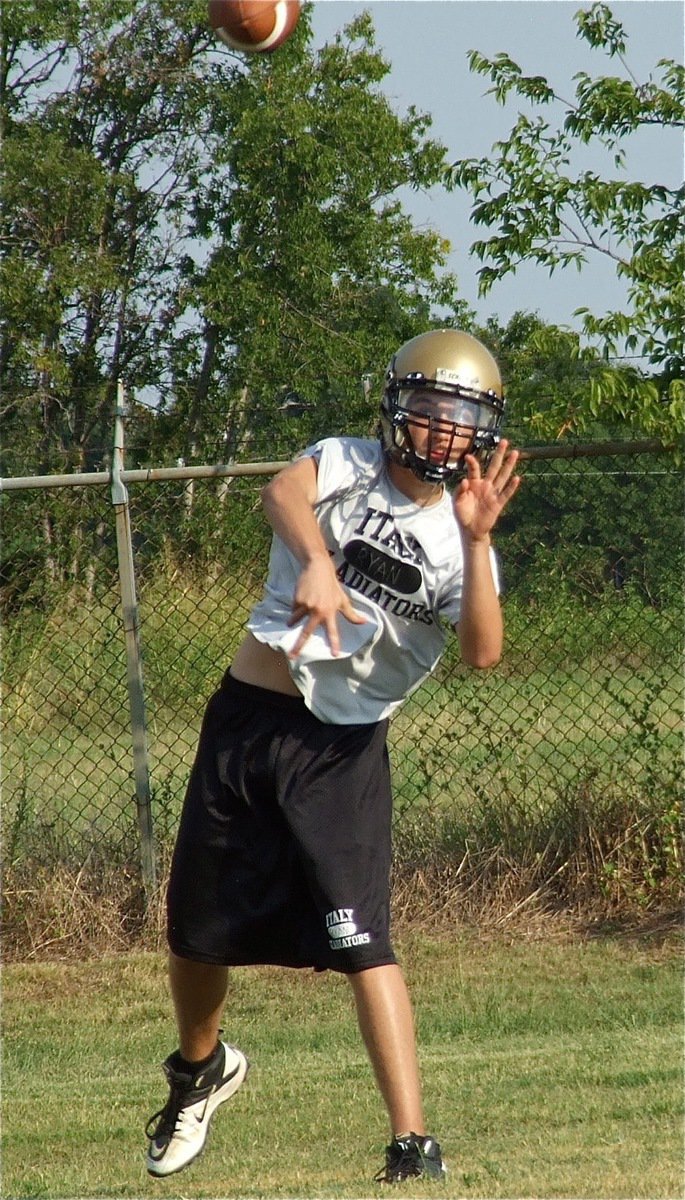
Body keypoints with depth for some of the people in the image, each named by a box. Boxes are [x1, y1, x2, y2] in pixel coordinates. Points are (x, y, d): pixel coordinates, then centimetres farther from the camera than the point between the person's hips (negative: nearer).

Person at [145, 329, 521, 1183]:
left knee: (362, 942, -16)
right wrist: (317, 562, -43)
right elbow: (283, 493, -23)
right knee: (196, 927, 13)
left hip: (341, 747, -1)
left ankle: (412, 1142, -18)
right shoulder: (342, 466, 2)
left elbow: (483, 653, -15)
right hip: (244, 724, 1)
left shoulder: (457, 541, 2)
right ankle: (201, 1068, 43)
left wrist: (476, 541, -26)